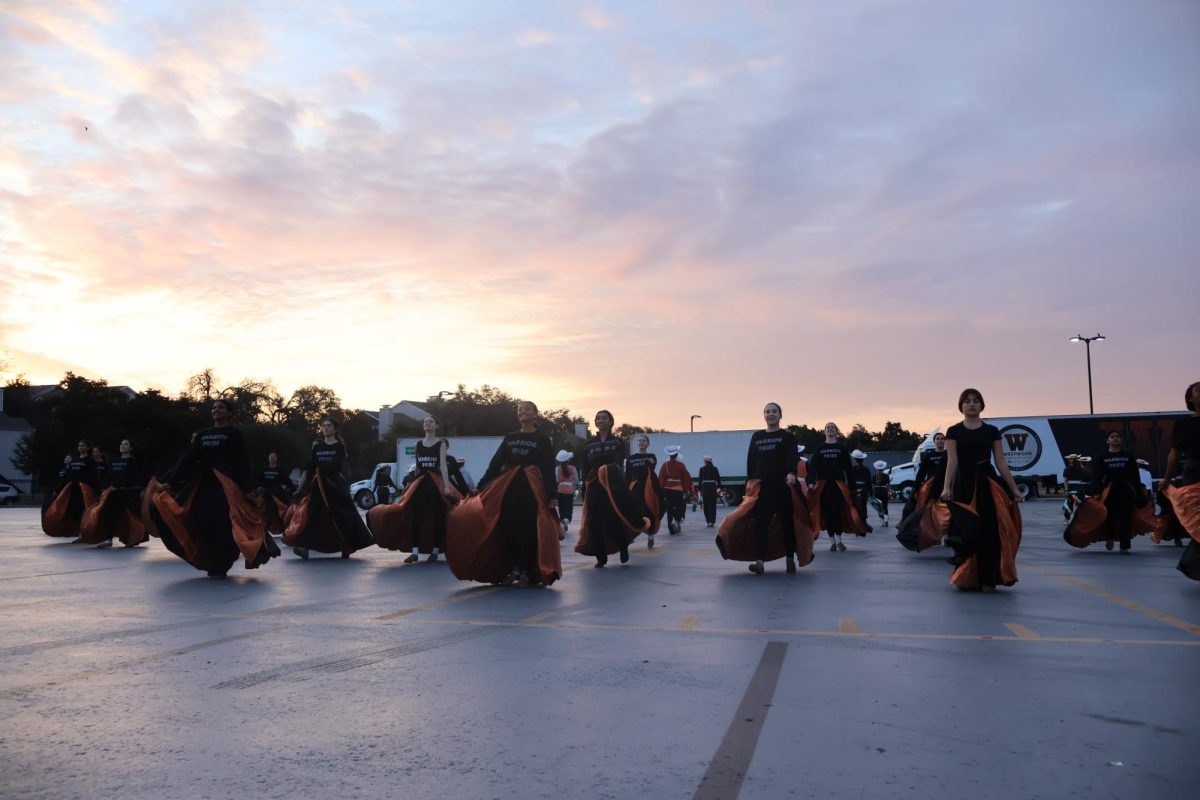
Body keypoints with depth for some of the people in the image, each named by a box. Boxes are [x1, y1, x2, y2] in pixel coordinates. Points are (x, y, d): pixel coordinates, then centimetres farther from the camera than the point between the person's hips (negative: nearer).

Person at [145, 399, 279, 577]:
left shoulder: (233, 433, 0)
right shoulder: (202, 434, 15)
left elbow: (241, 463, -7)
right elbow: (186, 459, 11)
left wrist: (245, 489, -17)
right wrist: (170, 482, 2)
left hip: (225, 484, -5)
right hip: (203, 483, 5)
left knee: (223, 525, -7)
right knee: (203, 523, 2)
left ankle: (219, 567, 2)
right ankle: (209, 564, 14)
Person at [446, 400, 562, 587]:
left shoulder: (542, 439, 3)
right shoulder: (509, 438, 14)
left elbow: (548, 469, -4)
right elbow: (495, 463, 11)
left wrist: (551, 495, -12)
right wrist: (481, 486, 4)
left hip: (531, 488, -4)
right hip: (508, 487, 4)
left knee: (528, 528, -4)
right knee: (508, 527, 1)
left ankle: (526, 571, 7)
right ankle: (514, 568, 13)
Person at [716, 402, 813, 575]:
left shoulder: (787, 436, 3)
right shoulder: (756, 436, 13)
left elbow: (793, 457, -13)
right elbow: (751, 460, 12)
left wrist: (791, 473, -31)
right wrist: (750, 481, 4)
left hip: (783, 485, -2)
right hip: (761, 485, 2)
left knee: (787, 521, 5)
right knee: (760, 522, -9)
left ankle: (790, 559, 17)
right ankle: (760, 560, -14)